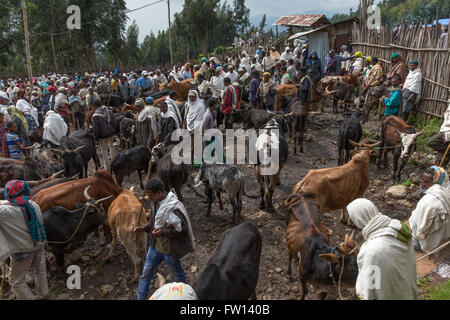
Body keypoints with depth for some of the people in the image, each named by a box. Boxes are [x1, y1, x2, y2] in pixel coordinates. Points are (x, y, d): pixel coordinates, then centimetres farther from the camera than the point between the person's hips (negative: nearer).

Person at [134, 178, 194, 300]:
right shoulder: (155, 203, -4)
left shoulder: (175, 207, -29)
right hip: (155, 246, 7)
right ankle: (140, 297, 35)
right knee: (146, 272, 16)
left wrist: (163, 232, -29)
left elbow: (183, 229, -23)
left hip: (170, 249, -6)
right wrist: (144, 228, -5)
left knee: (177, 274, 18)